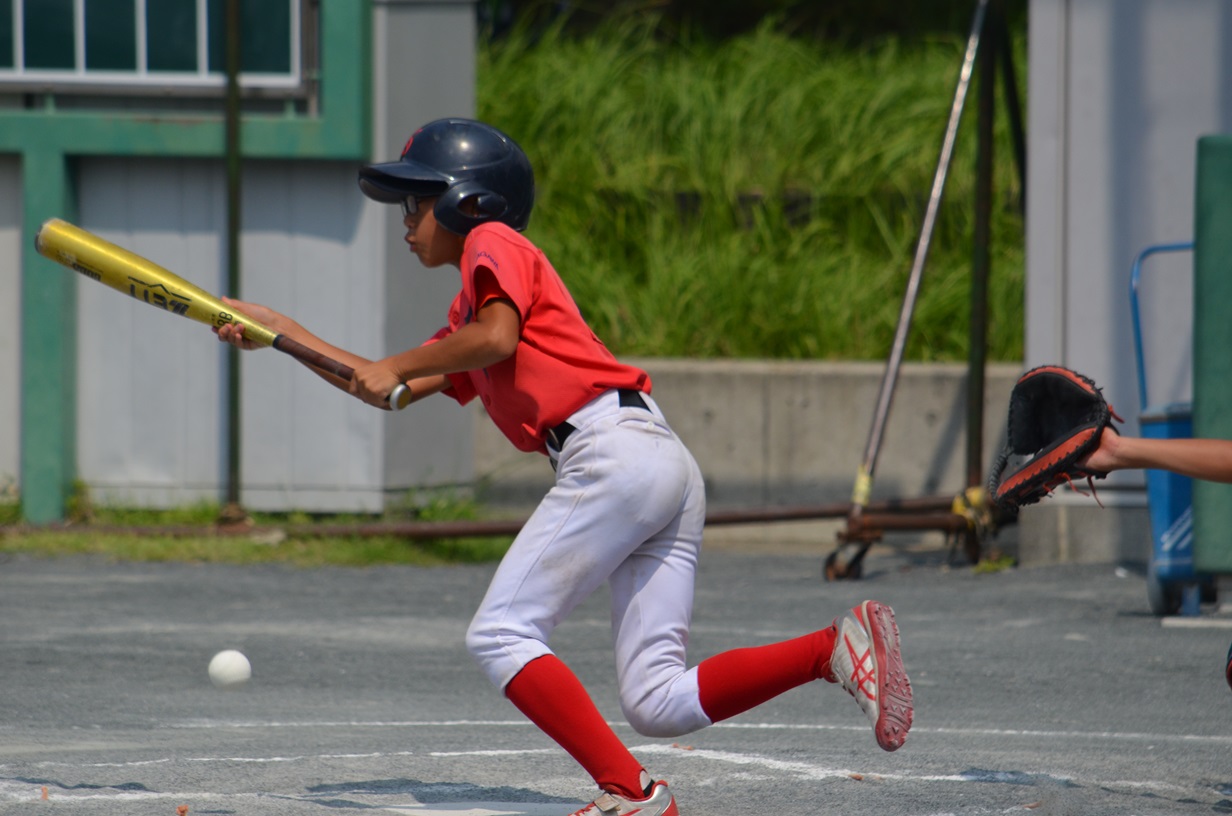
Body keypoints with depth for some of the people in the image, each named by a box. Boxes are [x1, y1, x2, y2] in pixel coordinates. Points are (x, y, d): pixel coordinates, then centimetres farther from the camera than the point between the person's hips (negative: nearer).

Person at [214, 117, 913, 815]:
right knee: (657, 704, -2)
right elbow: (390, 392, 35)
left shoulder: (493, 243, 5)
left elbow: (496, 339, -14)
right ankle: (838, 647, -16)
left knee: (502, 633, -7)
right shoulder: (471, 311, 33)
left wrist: (396, 365, -2)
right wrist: (278, 328, 37)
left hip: (614, 452, -9)